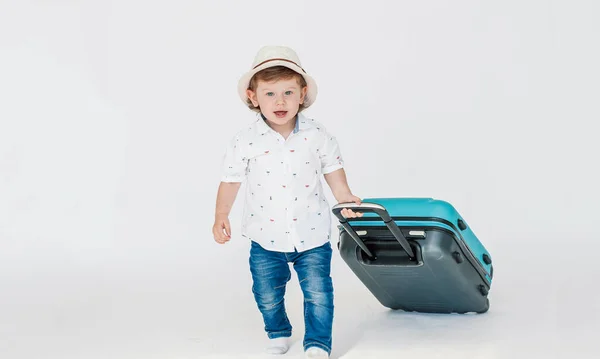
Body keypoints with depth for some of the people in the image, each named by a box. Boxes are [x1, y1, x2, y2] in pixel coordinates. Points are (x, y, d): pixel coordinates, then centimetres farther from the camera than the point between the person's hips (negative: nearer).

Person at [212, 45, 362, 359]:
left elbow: (333, 169, 6)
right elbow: (230, 180, -2)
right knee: (267, 295, 14)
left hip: (312, 235, 0)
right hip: (266, 238, 1)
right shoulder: (245, 141, -10)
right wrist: (221, 216, -8)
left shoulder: (317, 135, -8)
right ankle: (278, 333, 41)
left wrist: (345, 198, 0)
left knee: (318, 293, 4)